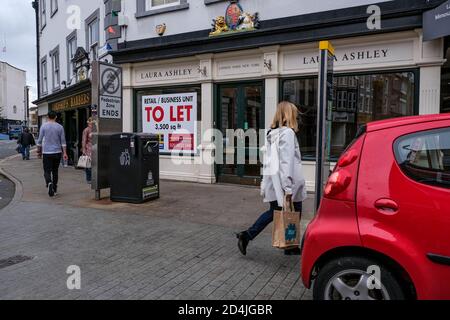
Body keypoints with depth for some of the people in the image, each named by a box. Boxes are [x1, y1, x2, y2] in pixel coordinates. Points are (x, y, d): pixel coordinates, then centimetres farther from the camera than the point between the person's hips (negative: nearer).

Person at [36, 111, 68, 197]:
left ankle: (49, 183, -27)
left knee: (47, 171, 2)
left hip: (47, 152, -2)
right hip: (57, 152, 2)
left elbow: (40, 141, 1)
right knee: (55, 171, 13)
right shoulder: (60, 127, 0)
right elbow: (63, 141, 0)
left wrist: (39, 151, 12)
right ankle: (54, 189, 19)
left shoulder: (43, 126, -2)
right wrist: (65, 153, 2)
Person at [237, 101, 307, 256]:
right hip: (284, 183, -8)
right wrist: (288, 188, -23)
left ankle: (246, 235, 10)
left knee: (273, 212, 17)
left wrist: (266, 182, 18)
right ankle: (290, 247, 23)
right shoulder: (288, 133, -13)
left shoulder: (272, 134, 12)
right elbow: (286, 162, -21)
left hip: (273, 183, 8)